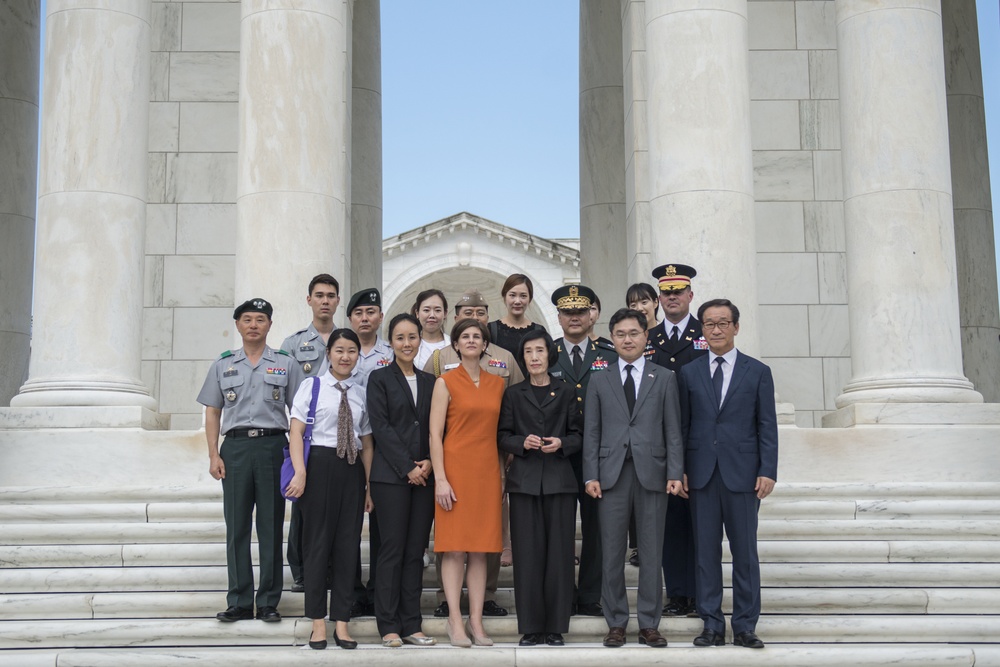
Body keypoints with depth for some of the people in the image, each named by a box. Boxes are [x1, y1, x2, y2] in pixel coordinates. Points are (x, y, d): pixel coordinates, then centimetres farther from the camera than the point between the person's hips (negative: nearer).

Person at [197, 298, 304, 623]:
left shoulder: (286, 364, 8)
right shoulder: (223, 365, 11)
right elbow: (212, 412, 11)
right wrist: (214, 455, 1)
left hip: (273, 446, -1)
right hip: (235, 446, 1)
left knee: (271, 526, 1)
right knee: (237, 526, 2)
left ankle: (268, 602, 8)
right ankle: (239, 602, 8)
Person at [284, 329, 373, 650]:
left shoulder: (361, 393, 11)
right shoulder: (312, 386, 1)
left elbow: (367, 444, 12)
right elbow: (296, 432, -5)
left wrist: (370, 485, 8)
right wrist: (300, 471, -16)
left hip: (352, 470, 3)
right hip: (320, 465, -3)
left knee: (348, 544, 5)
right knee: (318, 542, 1)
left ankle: (341, 623, 12)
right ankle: (318, 622, 10)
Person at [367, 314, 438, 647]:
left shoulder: (429, 381, 14)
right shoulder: (379, 378, 1)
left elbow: (435, 428, 12)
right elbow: (381, 426, -7)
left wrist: (429, 462, -5)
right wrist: (407, 467, -12)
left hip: (425, 476, 4)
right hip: (391, 475, -4)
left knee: (416, 551, 5)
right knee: (392, 549, -3)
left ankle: (411, 625, 10)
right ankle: (389, 626, 4)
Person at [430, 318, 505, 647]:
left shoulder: (497, 384, 11)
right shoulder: (446, 382, 0)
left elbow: (498, 431, 14)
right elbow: (435, 434, -5)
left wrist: (501, 476, 9)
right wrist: (440, 478, -12)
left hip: (487, 471, 4)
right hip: (455, 468, -4)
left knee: (481, 549, 5)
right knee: (454, 547, -3)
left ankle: (476, 621, 10)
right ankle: (455, 622, 3)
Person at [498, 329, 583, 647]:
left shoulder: (565, 393, 10)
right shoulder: (513, 394, 10)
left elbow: (578, 435, 8)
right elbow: (503, 436, 7)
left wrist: (562, 444, -11)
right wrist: (522, 443, -12)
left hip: (559, 480, 0)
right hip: (524, 480, 0)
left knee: (559, 552, -1)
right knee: (528, 553, -1)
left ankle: (556, 627, 7)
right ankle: (530, 626, 6)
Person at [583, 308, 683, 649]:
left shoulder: (664, 378, 8)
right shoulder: (599, 381, 10)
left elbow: (673, 430, 4)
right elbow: (591, 432, 7)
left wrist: (675, 473, -5)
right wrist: (591, 476, -2)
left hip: (652, 474, 0)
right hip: (612, 474, 1)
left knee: (651, 553, 4)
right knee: (612, 553, 3)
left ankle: (649, 624, 13)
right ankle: (616, 623, 13)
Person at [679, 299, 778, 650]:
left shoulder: (758, 372, 5)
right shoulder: (689, 373, 9)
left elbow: (767, 426, 2)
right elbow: (682, 425, 8)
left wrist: (768, 471, -6)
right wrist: (679, 470, 1)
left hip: (742, 474, -1)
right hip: (701, 474, 1)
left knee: (745, 552, 3)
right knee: (706, 551, 5)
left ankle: (745, 626, 12)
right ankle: (712, 624, 13)